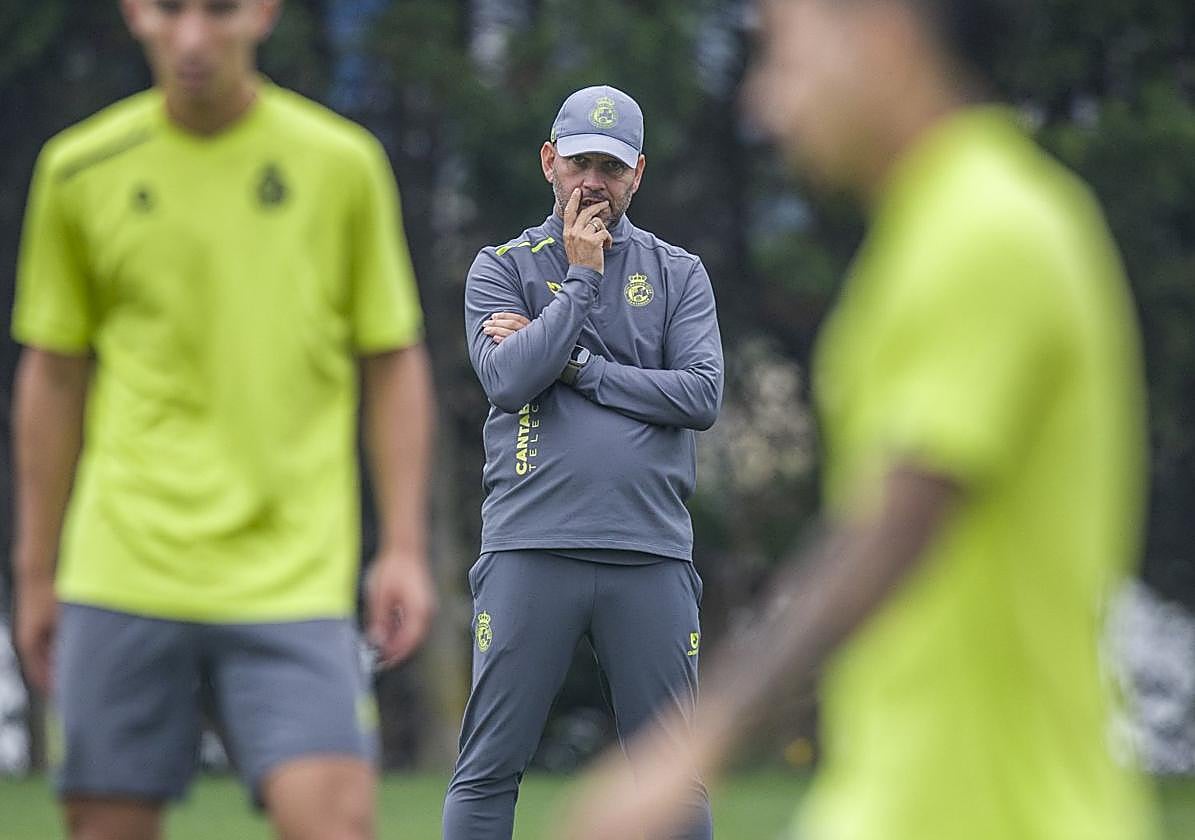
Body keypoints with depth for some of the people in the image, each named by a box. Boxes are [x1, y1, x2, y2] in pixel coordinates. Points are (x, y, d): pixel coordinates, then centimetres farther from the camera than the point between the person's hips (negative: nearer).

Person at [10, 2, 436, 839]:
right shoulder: (80, 172, 4)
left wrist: (404, 550, 1)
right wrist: (36, 571, 13)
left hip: (293, 578, -1)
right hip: (123, 574, 1)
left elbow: (394, 364, 8)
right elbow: (53, 375, 12)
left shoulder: (343, 165, 1)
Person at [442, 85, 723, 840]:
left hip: (652, 552, 1)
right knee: (488, 768, -2)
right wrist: (582, 279, -3)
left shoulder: (678, 274, 13)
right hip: (531, 546, -1)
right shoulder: (503, 269, 10)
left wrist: (578, 368, -6)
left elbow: (702, 395, -2)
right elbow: (508, 379, -8)